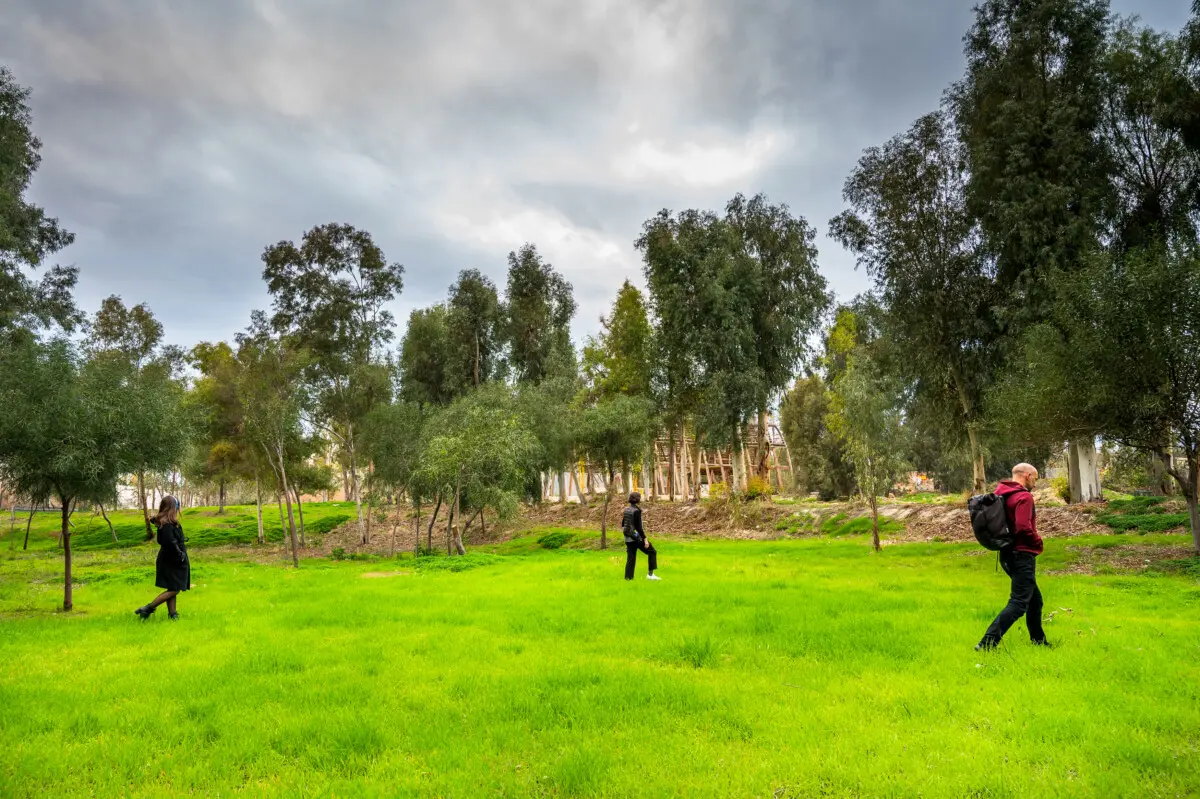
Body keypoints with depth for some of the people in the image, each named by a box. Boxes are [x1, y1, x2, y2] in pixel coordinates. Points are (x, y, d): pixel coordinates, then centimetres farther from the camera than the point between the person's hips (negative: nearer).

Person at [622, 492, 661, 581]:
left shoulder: (626, 510, 8)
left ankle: (628, 578, 8)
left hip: (628, 538, 8)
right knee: (652, 552, 8)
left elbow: (622, 524, 15)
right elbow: (638, 527, -20)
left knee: (630, 558, 11)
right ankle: (650, 574, 7)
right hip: (636, 537, -7)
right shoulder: (636, 511, -16)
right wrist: (645, 539, -17)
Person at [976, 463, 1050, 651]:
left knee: (1034, 600, 22)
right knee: (1018, 603, -8)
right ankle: (987, 643, -15)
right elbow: (1023, 527, -25)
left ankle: (1039, 641, 33)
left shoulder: (1000, 494, 11)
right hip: (1022, 556, -9)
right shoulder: (1024, 497, -15)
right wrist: (1038, 543, -9)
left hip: (1008, 554, 9)